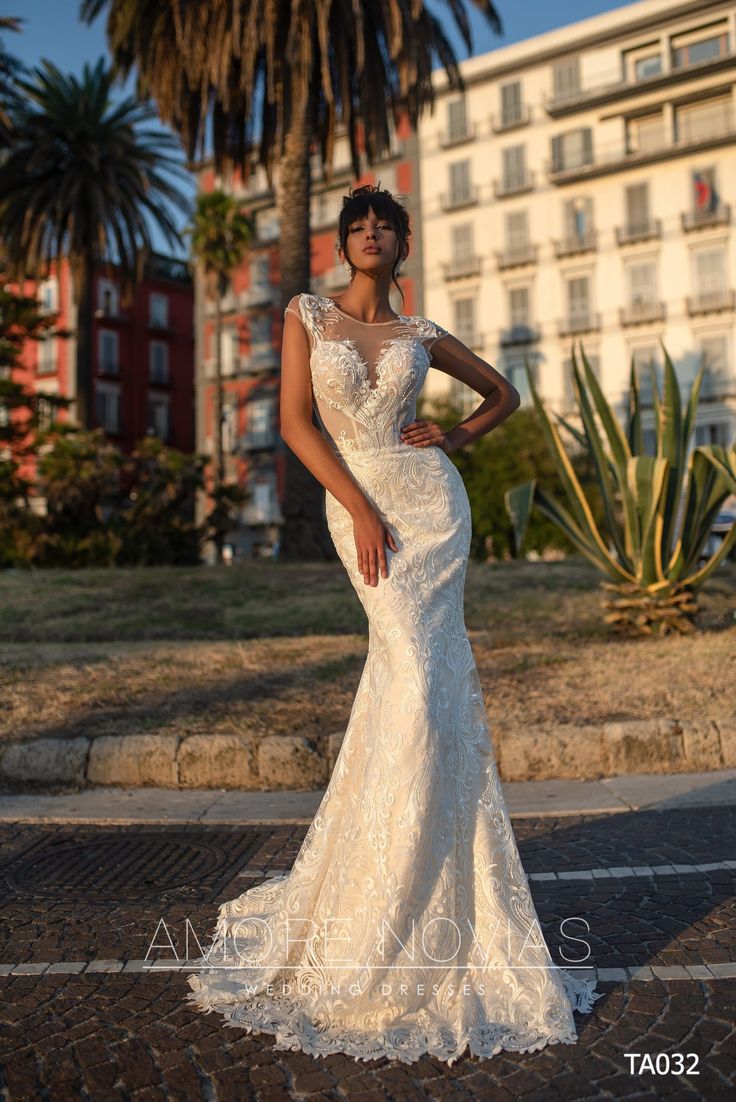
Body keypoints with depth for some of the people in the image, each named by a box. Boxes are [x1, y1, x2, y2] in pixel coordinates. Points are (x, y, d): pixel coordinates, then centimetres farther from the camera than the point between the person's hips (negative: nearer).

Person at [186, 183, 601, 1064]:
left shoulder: (421, 334, 12)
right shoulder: (307, 316, 7)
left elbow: (504, 392, 23)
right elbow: (296, 420, -3)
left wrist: (457, 438, 3)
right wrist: (362, 510, -11)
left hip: (429, 499, 2)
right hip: (356, 504, -1)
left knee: (413, 680, -5)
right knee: (416, 674, -9)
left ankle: (393, 927, 10)